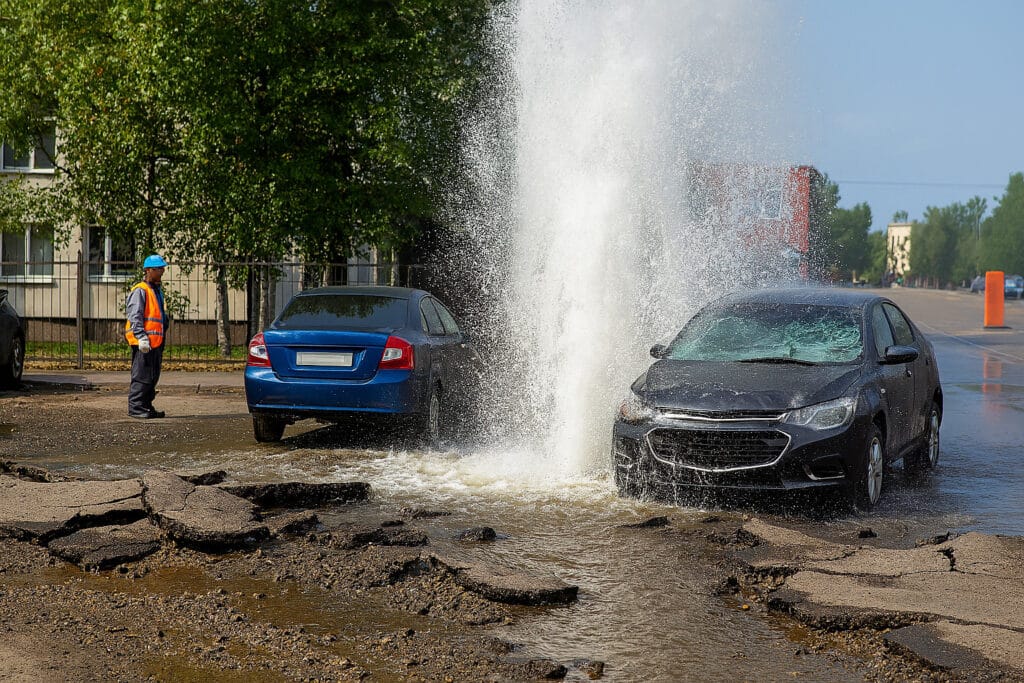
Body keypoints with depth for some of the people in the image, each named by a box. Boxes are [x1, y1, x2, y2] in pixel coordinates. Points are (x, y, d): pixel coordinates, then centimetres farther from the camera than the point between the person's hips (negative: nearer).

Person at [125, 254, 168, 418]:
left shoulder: (158, 290, 19)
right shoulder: (140, 290, -10)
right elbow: (135, 317, -17)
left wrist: (162, 337, 23)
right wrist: (142, 338, -24)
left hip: (156, 341, 9)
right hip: (143, 343, -9)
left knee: (153, 377, 13)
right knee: (141, 376, -7)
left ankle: (147, 406, 20)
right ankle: (135, 407, -3)